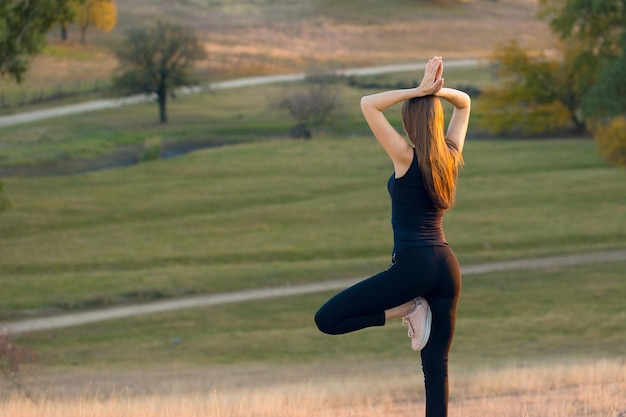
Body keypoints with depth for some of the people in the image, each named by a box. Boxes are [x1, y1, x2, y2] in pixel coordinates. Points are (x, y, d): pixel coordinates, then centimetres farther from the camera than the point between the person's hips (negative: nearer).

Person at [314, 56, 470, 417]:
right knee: (437, 365, 7)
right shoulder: (452, 155, 5)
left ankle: (407, 310, -3)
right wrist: (439, 91, 0)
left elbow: (368, 104, -9)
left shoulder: (406, 156, -10)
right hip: (447, 264, 7)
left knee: (327, 319, -4)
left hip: (412, 265, -7)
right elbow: (464, 103, 21)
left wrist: (418, 91, -8)